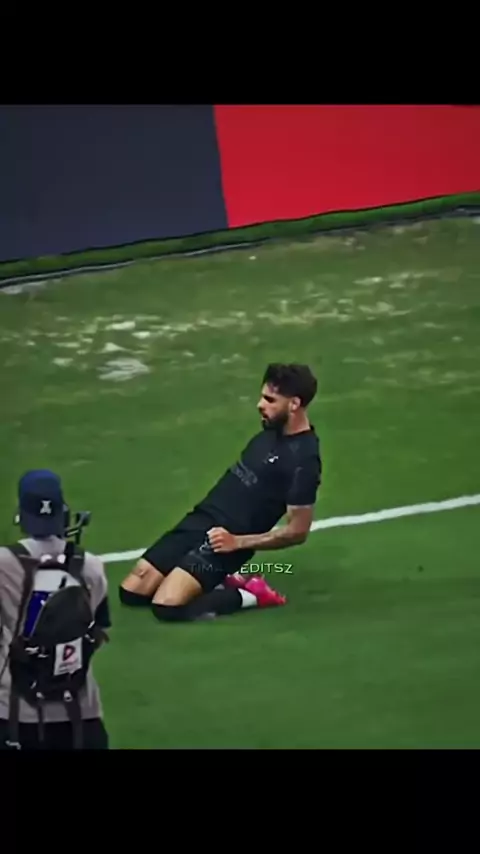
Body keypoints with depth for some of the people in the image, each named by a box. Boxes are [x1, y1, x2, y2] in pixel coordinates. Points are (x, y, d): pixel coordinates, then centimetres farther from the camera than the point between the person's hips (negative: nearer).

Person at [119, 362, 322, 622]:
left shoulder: (302, 460, -17)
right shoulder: (273, 429, 10)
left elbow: (297, 531, -15)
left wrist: (238, 542, -16)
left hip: (224, 539, -8)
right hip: (199, 519, 8)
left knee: (167, 605, -24)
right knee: (130, 592, 0)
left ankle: (250, 594, -4)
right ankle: (218, 581, 12)